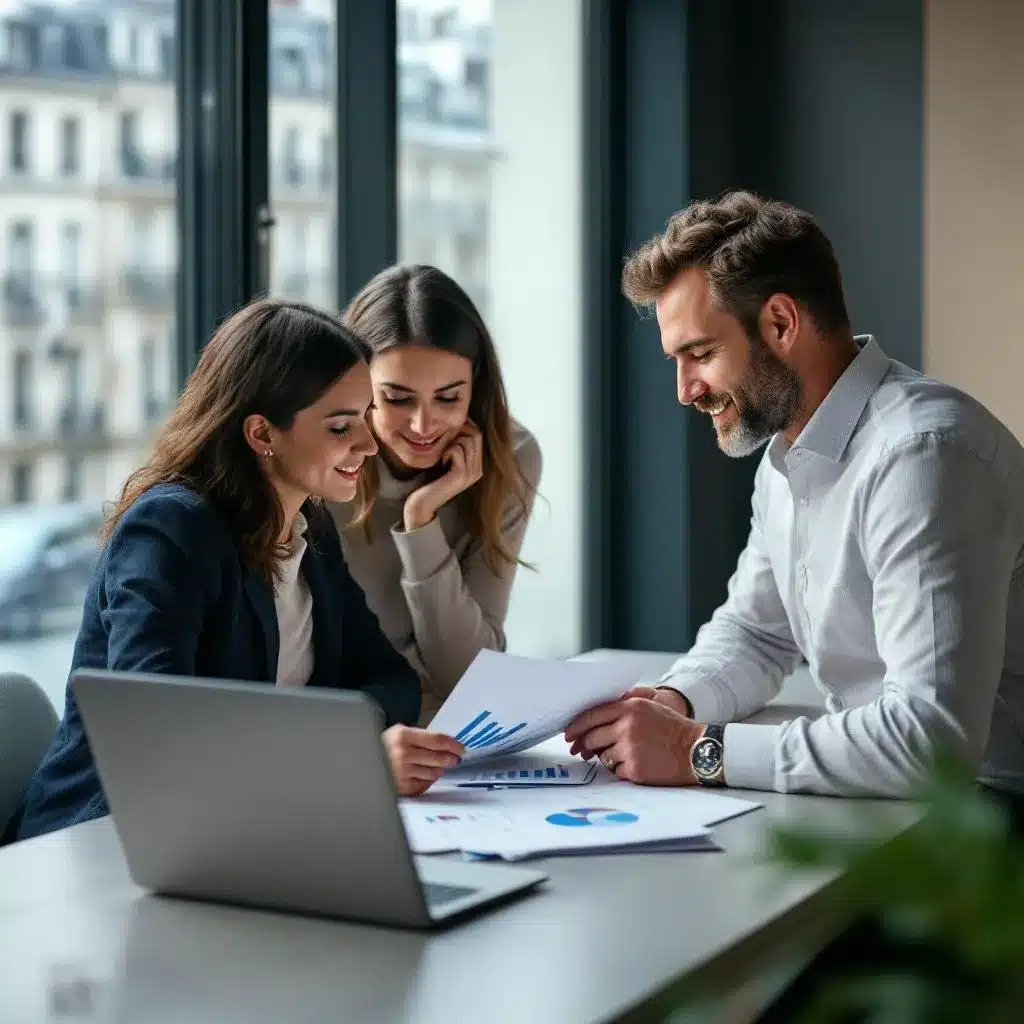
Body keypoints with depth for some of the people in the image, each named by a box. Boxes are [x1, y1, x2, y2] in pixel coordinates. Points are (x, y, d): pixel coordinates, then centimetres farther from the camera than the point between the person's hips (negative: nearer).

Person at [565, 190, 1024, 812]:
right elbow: (755, 630, 21)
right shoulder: (787, 453, 9)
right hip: (872, 802, 8)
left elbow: (932, 736, -30)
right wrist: (674, 702, -1)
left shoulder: (921, 455, -22)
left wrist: (698, 750, -24)